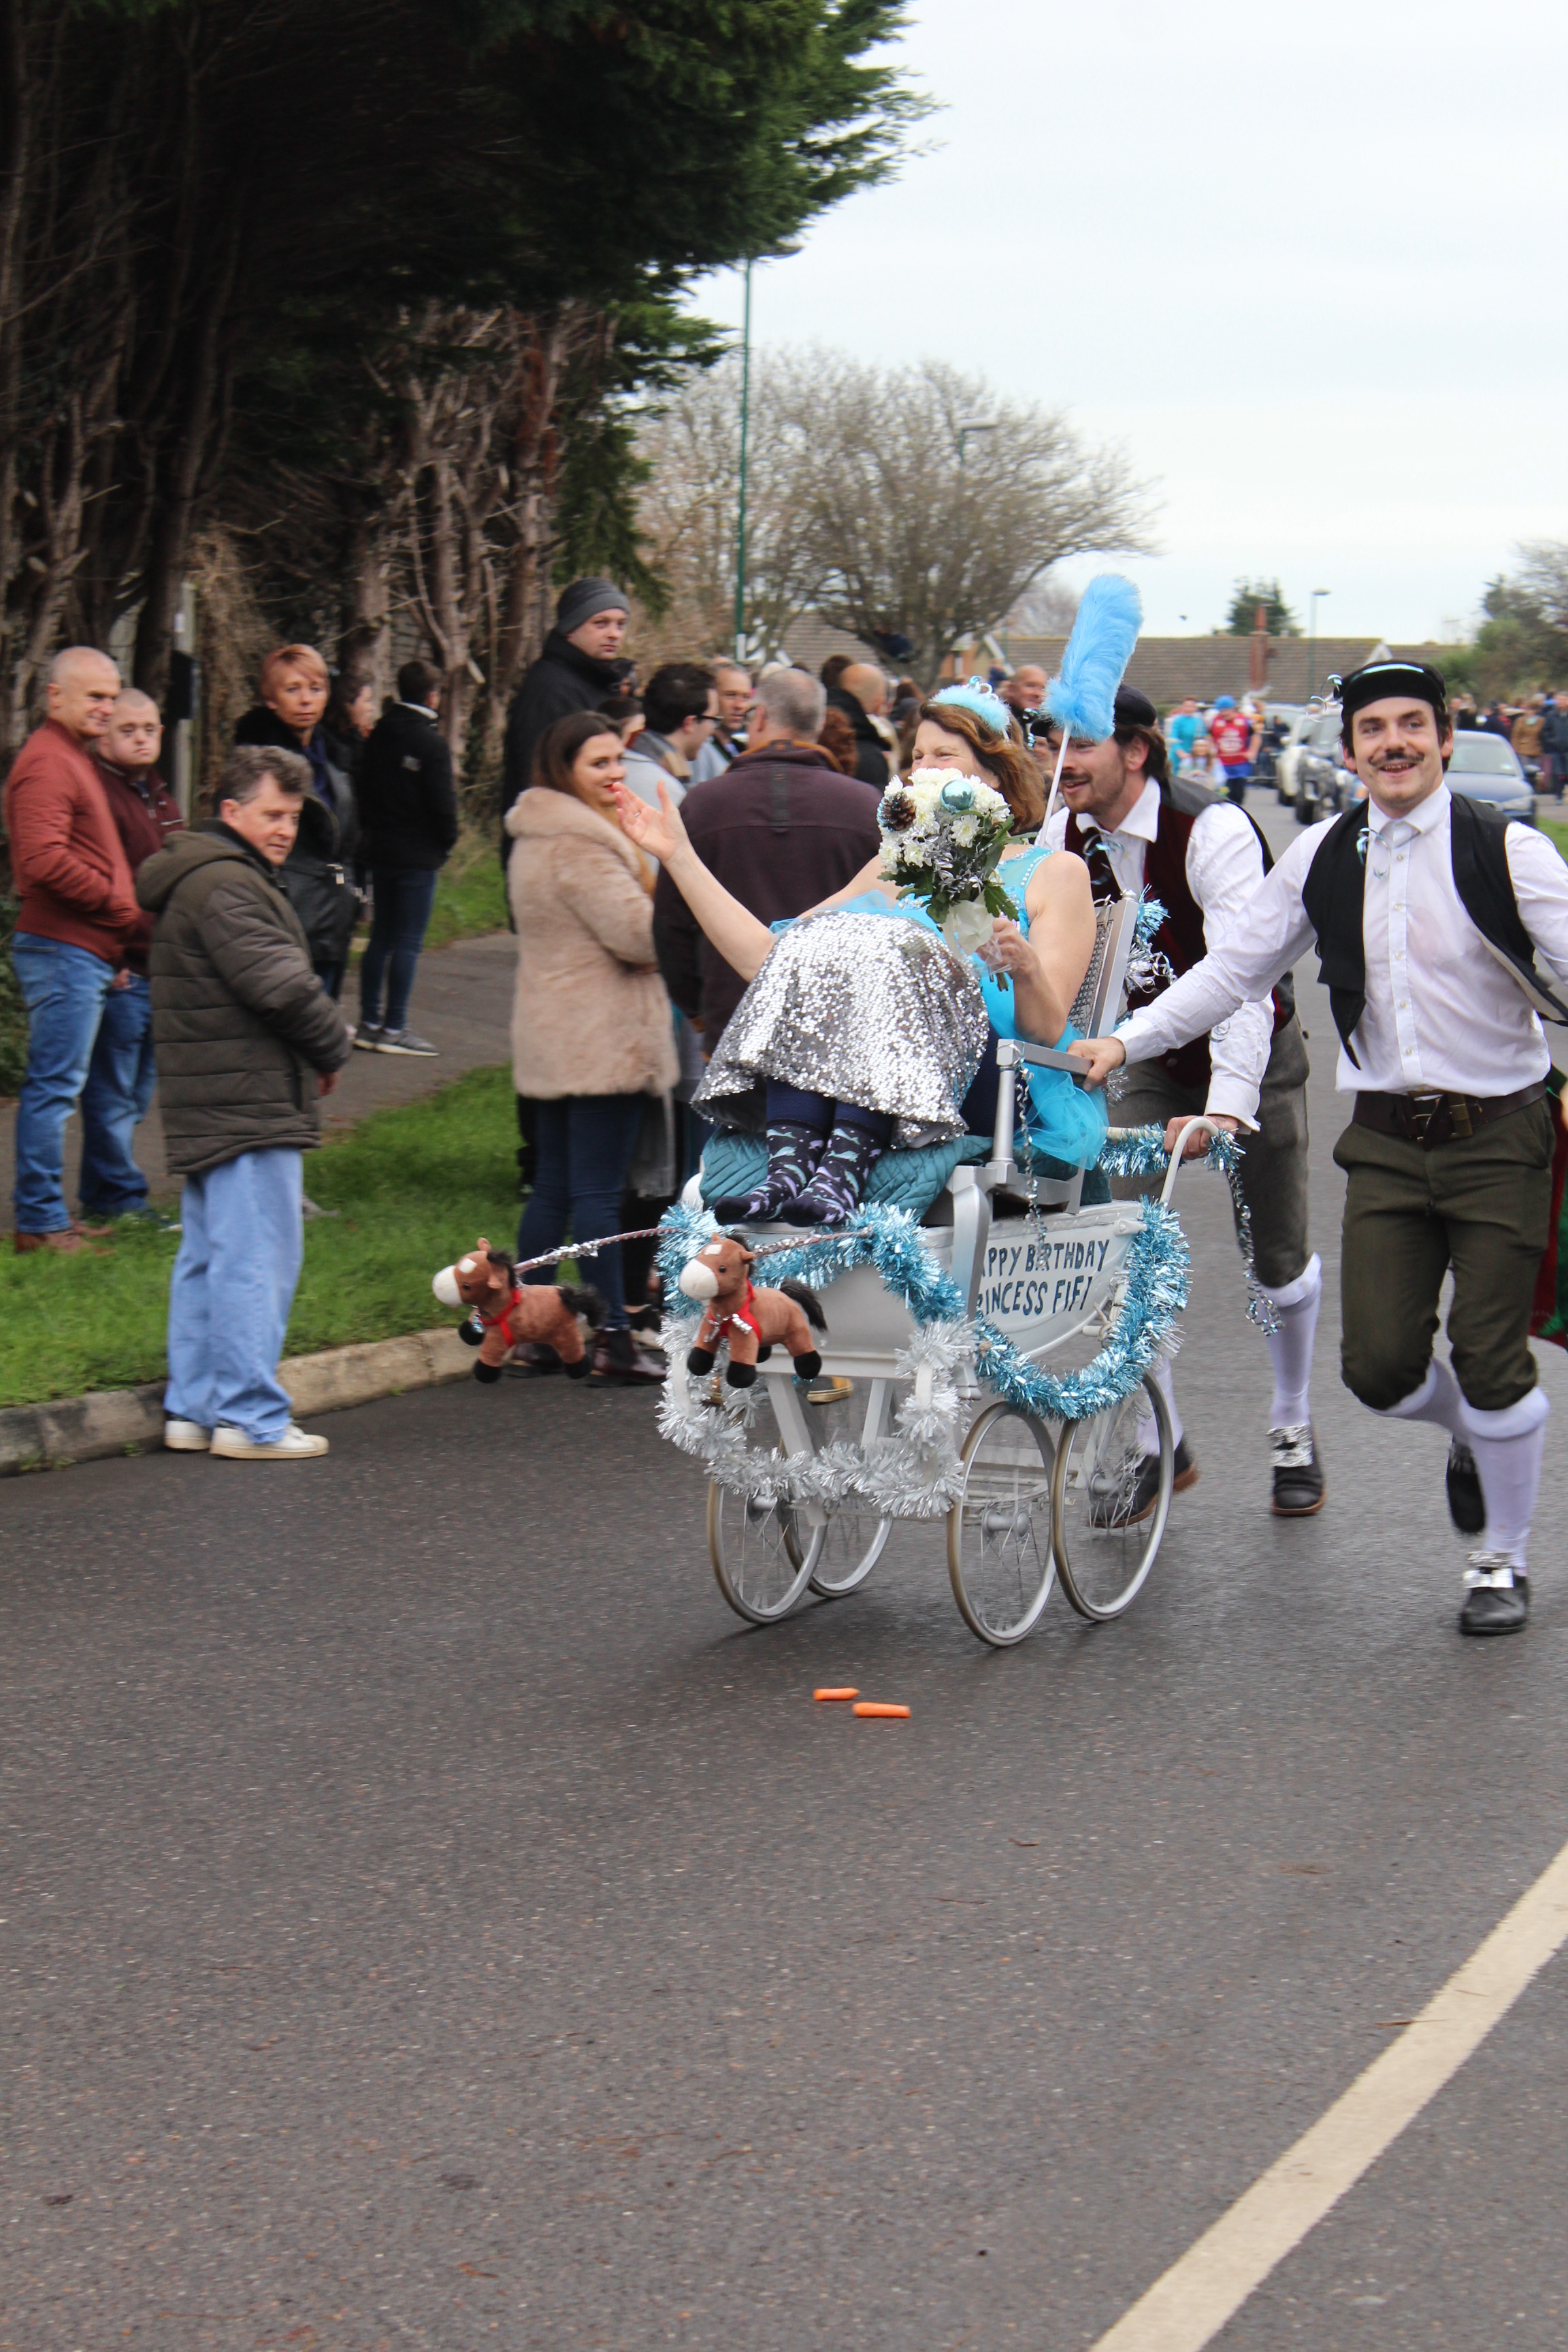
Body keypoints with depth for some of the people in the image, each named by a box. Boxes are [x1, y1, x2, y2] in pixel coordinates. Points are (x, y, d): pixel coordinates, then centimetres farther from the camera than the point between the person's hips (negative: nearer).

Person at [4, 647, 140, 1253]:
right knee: (54, 1084, -7)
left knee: (55, 1084, 13)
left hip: (82, 950, 11)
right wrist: (120, 904, -15)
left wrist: (118, 925, 16)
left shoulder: (74, 758, 21)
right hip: (63, 949, -11)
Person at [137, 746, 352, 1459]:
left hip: (208, 1106, 11)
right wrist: (332, 1049, -7)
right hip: (249, 1106, -11)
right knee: (257, 1257, -9)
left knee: (208, 1256, 14)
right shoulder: (225, 886, -16)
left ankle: (194, 1408, 19)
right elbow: (282, 985, -23)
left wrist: (317, 1050, 9)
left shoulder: (200, 880, 20)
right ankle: (249, 1418, -7)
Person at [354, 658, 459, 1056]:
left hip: (380, 850, 7)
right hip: (419, 854, -7)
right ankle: (393, 1027, -4)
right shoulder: (432, 742, -13)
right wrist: (447, 840, 2)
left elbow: (364, 792, 13)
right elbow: (442, 802, -14)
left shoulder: (378, 736, 7)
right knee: (408, 942, -3)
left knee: (380, 938, 13)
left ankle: (370, 1022, 15)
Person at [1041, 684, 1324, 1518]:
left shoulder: (1214, 832, -29)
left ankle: (1292, 1430, 29)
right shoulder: (1063, 840, -10)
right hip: (1155, 1059, 4)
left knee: (1279, 1259, 4)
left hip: (1250, 1055, -4)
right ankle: (1159, 1445, 0)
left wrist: (1228, 1105, -48)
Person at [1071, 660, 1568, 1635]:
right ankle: (1472, 1436, 35)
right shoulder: (1324, 858, 4)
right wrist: (1127, 1041, 2)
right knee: (1380, 1363, -1)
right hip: (1387, 1139, 3)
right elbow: (1233, 969, 9)